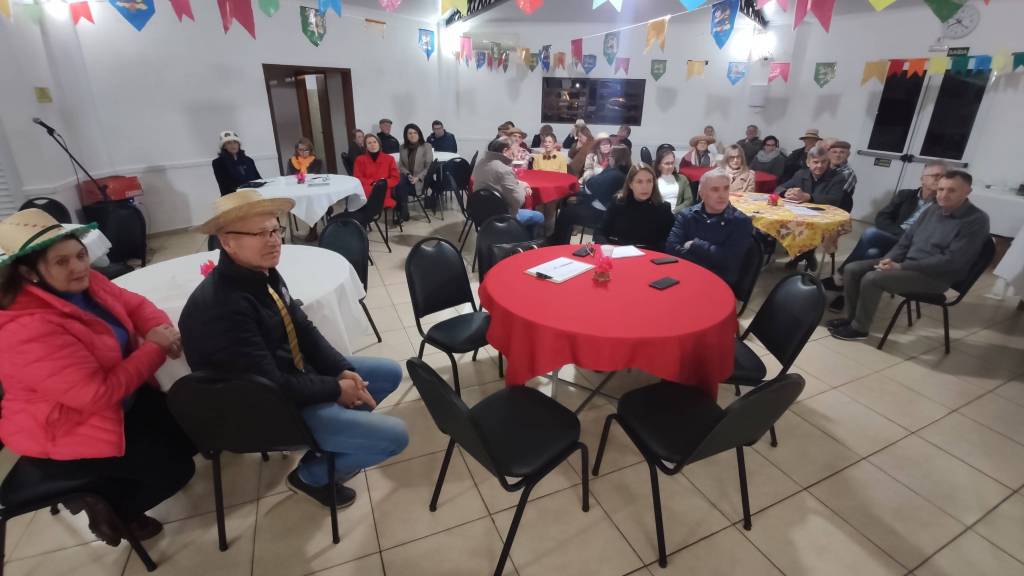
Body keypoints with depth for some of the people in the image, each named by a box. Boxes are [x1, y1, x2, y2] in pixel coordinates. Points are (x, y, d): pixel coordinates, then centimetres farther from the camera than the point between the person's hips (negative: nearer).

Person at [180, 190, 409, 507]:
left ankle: (333, 440, 24)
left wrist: (343, 371, -10)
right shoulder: (221, 306, -31)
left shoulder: (264, 274, -4)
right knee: (393, 435, -14)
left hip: (292, 374, 9)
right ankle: (311, 474, 12)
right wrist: (336, 389, -16)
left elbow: (303, 330, 3)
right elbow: (271, 386, -29)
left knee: (390, 373, 12)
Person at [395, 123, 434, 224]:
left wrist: (418, 178, -20)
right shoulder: (403, 147, 11)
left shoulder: (426, 147, -2)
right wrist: (408, 174, -12)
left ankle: (403, 214, -11)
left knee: (400, 187, -29)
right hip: (407, 177, 3)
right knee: (398, 184, -32)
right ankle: (401, 212, -20)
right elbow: (401, 165, 10)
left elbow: (429, 167, -7)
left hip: (421, 180, -3)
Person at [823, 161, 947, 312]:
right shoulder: (905, 195, 15)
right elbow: (881, 218, 4)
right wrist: (902, 234, -11)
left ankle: (839, 278, -18)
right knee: (872, 253, -35)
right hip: (892, 241, 3)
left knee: (871, 234, -31)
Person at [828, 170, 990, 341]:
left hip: (934, 276, -8)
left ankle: (859, 328, -10)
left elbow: (951, 261, -20)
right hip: (905, 263, 8)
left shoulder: (976, 220, -13)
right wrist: (889, 259, -6)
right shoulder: (933, 209, 10)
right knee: (852, 269, -7)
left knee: (871, 278, -28)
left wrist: (901, 267, -23)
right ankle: (851, 317, 6)